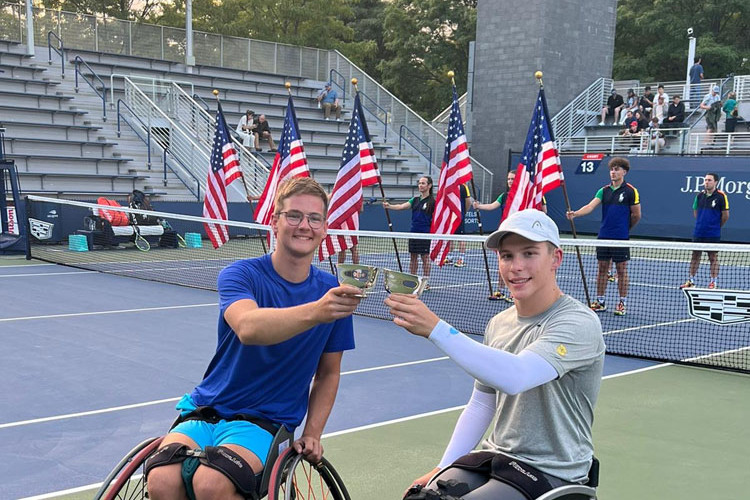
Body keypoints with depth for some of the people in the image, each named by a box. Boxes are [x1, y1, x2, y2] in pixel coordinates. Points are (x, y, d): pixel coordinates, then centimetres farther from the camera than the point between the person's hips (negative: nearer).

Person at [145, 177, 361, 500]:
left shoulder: (334, 293, 0)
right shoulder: (241, 274, -9)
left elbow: (328, 374, 11)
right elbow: (248, 327, -32)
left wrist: (312, 434, -3)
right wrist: (315, 312, -48)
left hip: (265, 421, 0)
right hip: (205, 410, 0)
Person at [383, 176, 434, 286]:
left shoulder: (432, 201, -5)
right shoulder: (415, 200, 11)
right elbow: (402, 206, -1)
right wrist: (389, 206, -17)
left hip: (426, 234, -6)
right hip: (414, 232, 6)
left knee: (425, 257, 0)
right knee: (413, 257, 9)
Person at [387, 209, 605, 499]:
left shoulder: (579, 323, -17)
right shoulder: (498, 325, 6)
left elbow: (515, 376, -33)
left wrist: (435, 329, -39)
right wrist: (442, 469, 4)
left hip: (550, 472, -6)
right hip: (495, 455, 6)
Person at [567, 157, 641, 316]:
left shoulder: (631, 191, -4)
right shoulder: (604, 190, 7)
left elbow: (636, 215, 1)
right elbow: (591, 206, -5)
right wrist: (575, 213, -22)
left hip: (621, 238, -4)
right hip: (603, 236, 4)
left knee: (621, 269, 3)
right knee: (602, 268, 8)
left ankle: (623, 303, 12)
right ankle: (600, 301, 17)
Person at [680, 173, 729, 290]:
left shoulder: (721, 196, -8)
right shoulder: (700, 195, 6)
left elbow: (725, 215, -5)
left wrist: (716, 226, 5)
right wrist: (702, 223, 11)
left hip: (713, 234, -5)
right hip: (698, 232, 5)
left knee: (713, 258, 3)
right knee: (695, 256, 9)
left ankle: (713, 282, 10)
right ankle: (691, 280, 17)